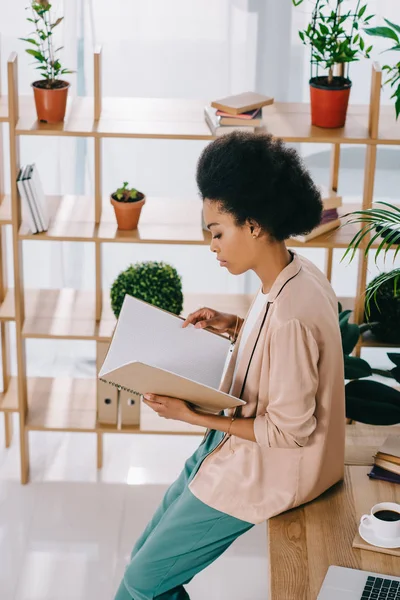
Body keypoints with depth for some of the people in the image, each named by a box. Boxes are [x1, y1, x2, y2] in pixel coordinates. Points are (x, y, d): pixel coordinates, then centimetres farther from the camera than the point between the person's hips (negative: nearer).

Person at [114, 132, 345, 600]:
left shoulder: (290, 314, -32)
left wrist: (195, 416, -23)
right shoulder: (297, 274, -3)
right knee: (148, 555, 17)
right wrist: (233, 326, 3)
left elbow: (290, 431, -26)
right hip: (238, 443, 10)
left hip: (263, 469, -10)